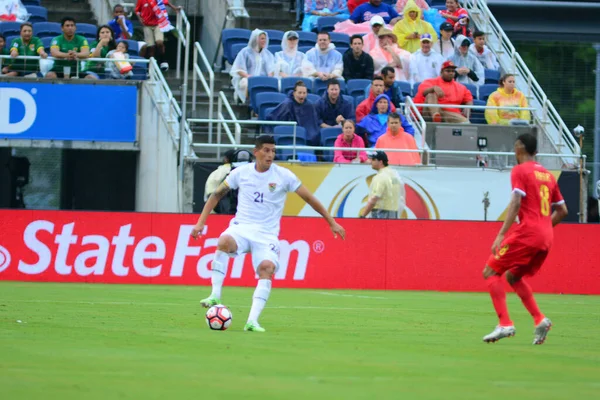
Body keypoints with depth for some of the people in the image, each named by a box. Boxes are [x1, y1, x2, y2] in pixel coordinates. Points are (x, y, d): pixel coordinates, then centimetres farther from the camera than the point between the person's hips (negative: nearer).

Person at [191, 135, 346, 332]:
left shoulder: (284, 176, -2)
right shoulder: (241, 173, 3)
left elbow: (309, 198, 5)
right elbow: (216, 195, 13)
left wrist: (332, 222, 5)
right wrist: (201, 222, 7)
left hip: (267, 234, -1)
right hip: (241, 227, 1)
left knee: (267, 268, -28)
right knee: (224, 242, -34)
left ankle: (252, 321, -29)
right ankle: (215, 295, -30)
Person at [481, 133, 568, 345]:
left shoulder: (520, 171, -2)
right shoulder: (548, 175, 19)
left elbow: (516, 203, -15)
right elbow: (562, 211, 20)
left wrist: (501, 235, -17)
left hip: (527, 232, -8)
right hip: (546, 238, 8)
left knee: (491, 272, -1)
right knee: (513, 276, 23)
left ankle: (505, 324, -15)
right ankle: (539, 319, 6)